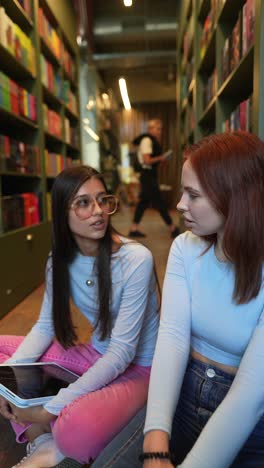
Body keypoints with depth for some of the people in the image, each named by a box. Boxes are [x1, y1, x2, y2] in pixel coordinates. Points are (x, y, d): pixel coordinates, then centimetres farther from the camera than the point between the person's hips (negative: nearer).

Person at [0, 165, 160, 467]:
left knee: (77, 430, -36)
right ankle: (43, 438, -7)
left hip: (137, 366, -6)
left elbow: (122, 352, -23)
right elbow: (45, 326, 1)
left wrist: (52, 408, -25)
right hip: (96, 354, 6)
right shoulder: (60, 260, -4)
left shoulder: (135, 259, -24)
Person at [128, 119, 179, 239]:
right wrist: (161, 158, -10)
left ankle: (134, 229, 16)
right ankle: (172, 229, 2)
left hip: (150, 174, 10)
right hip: (148, 174, -10)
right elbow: (147, 160, -21)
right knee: (159, 202, -4)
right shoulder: (147, 140, -14)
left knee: (144, 201, 11)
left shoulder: (152, 140, 16)